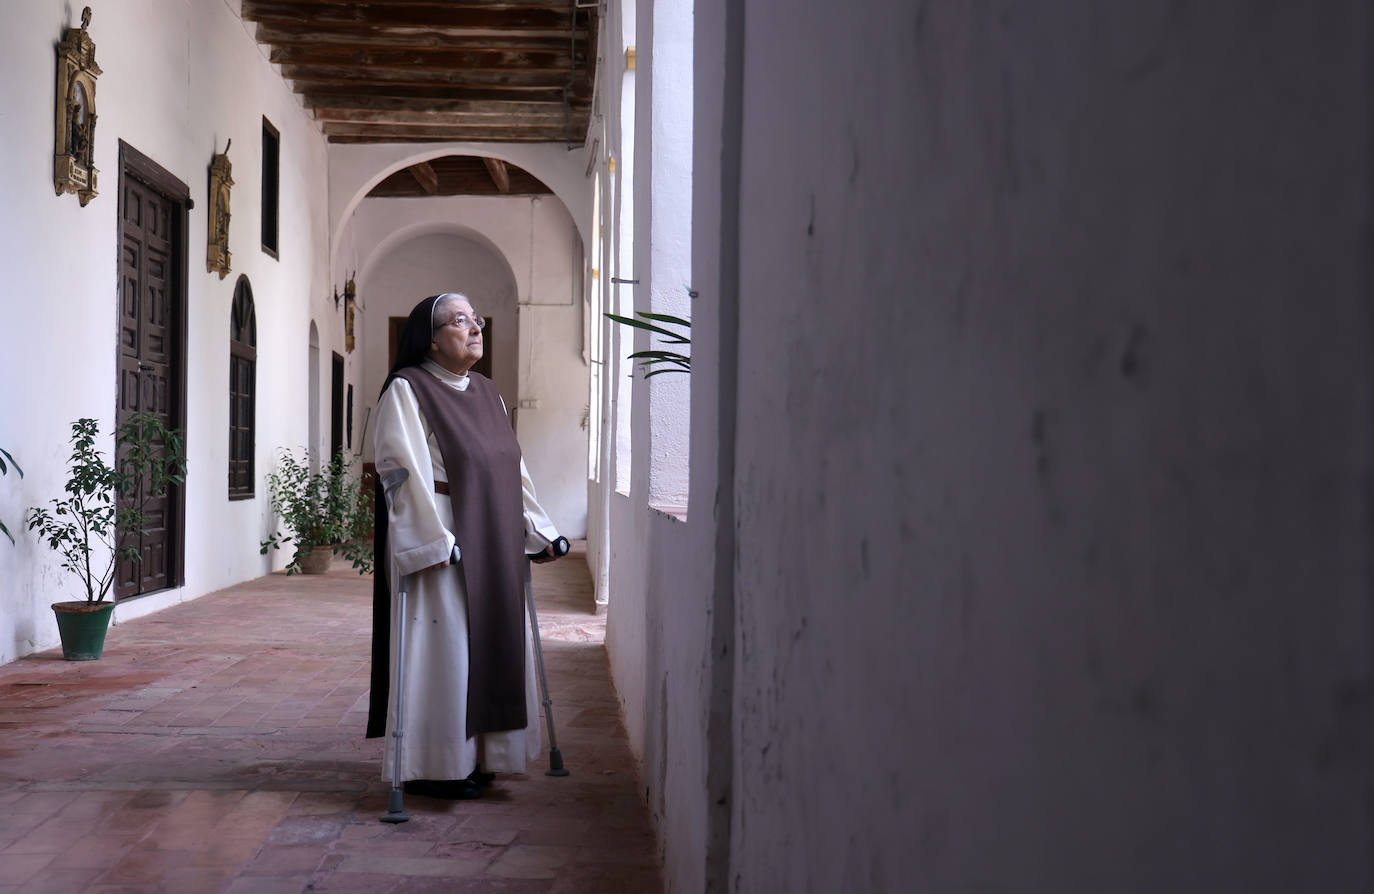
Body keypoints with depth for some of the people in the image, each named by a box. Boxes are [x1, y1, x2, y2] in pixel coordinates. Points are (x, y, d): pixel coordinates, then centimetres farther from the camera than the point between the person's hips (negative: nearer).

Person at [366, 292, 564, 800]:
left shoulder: (486, 393, 16)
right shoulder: (406, 390, -7)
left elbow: (513, 467, 21)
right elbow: (404, 471, -14)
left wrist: (537, 531, 19)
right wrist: (434, 541, -21)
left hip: (494, 546, 8)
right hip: (439, 542, -8)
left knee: (492, 645, 10)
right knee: (440, 648, -5)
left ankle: (478, 756, 21)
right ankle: (433, 767, 5)